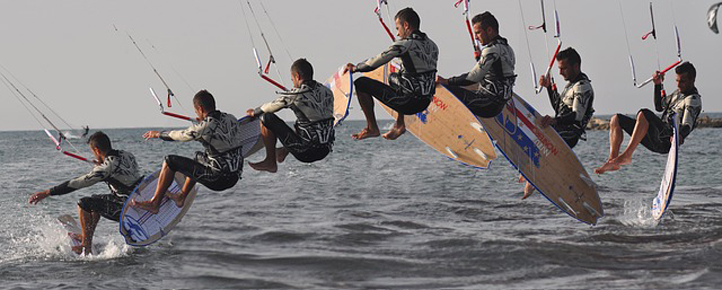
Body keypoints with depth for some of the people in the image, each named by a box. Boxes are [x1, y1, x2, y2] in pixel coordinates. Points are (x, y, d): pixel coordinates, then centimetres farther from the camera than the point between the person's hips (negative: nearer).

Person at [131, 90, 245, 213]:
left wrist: (158, 134, 19)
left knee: (170, 161, 4)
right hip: (235, 177, 8)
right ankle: (181, 197, 43)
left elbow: (181, 135, 1)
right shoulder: (232, 119, 2)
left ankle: (154, 203, 14)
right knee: (198, 158, 36)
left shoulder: (204, 127, -16)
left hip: (217, 179, -8)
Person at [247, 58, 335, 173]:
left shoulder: (296, 95, -12)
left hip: (305, 153, -7)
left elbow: (271, 107, 3)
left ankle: (270, 163, 9)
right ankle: (283, 152, 51)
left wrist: (255, 112, 25)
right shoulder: (327, 92, 5)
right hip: (325, 151, 7)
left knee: (266, 118, -1)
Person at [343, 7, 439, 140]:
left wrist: (355, 68, 8)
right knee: (395, 77, 38)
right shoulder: (432, 46, 7)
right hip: (425, 103, 8)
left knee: (361, 83, 2)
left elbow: (377, 62, -9)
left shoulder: (404, 45, -14)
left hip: (407, 104, -8)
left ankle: (372, 128, 9)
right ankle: (400, 124, 28)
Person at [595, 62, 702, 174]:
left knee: (644, 114, -35)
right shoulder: (678, 93, 23)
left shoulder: (693, 100, -7)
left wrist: (680, 135, -44)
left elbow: (687, 125, -22)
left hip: (666, 142, -10)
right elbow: (659, 107, 35)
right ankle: (612, 160, -11)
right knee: (616, 120, 7)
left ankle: (626, 156, -36)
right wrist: (658, 85, 26)